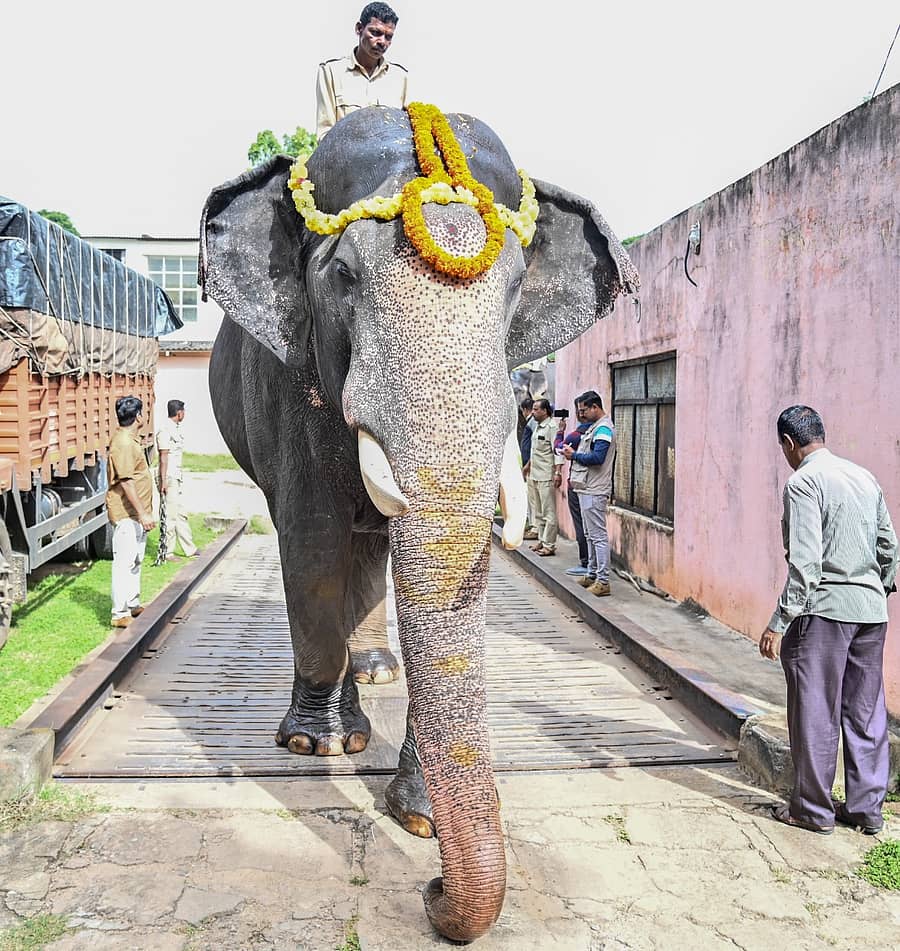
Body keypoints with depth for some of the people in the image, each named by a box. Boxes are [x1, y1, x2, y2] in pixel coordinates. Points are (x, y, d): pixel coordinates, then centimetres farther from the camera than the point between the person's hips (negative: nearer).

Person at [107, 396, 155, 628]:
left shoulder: (131, 439, 14)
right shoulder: (123, 444, -19)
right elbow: (126, 482, -24)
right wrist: (143, 513, -25)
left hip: (136, 514, 11)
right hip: (126, 513, -11)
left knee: (135, 561, 19)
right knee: (125, 562, -7)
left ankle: (133, 605, 30)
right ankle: (120, 614, -3)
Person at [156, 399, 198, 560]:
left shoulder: (177, 429, 14)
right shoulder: (165, 430, -15)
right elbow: (163, 457, -17)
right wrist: (163, 481, -19)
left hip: (178, 478, 10)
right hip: (169, 479, -10)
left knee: (181, 515, 13)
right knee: (170, 516, -3)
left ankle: (190, 550, 19)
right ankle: (167, 552, 5)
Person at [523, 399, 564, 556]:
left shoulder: (551, 427, -13)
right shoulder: (537, 426, 15)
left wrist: (558, 472, -26)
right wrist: (529, 465, 30)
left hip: (546, 477, -10)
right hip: (534, 475, 10)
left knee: (549, 512, -5)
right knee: (537, 512, 15)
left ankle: (549, 545, -1)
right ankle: (542, 541, 23)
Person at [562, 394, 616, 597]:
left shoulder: (603, 428, -15)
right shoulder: (594, 427, 17)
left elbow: (597, 458, -25)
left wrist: (574, 455, -13)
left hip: (594, 491, -11)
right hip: (587, 488, 11)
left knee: (598, 536, -8)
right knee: (590, 535, 17)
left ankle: (603, 582, -6)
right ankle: (592, 575, 26)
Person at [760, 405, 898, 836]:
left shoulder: (803, 482, -11)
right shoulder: (865, 477, 11)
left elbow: (805, 562, -18)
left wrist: (779, 623, -16)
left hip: (823, 610, -7)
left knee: (814, 714, 4)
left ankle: (813, 810, 14)